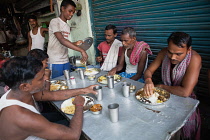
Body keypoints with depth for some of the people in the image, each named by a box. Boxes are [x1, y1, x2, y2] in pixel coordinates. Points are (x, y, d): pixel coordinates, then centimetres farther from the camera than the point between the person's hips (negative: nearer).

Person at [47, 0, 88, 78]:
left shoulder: (67, 26, 14)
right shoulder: (54, 22, -8)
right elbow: (61, 40, -24)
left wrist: (75, 44, 1)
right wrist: (81, 50, -30)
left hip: (66, 61, 7)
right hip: (55, 62, -7)